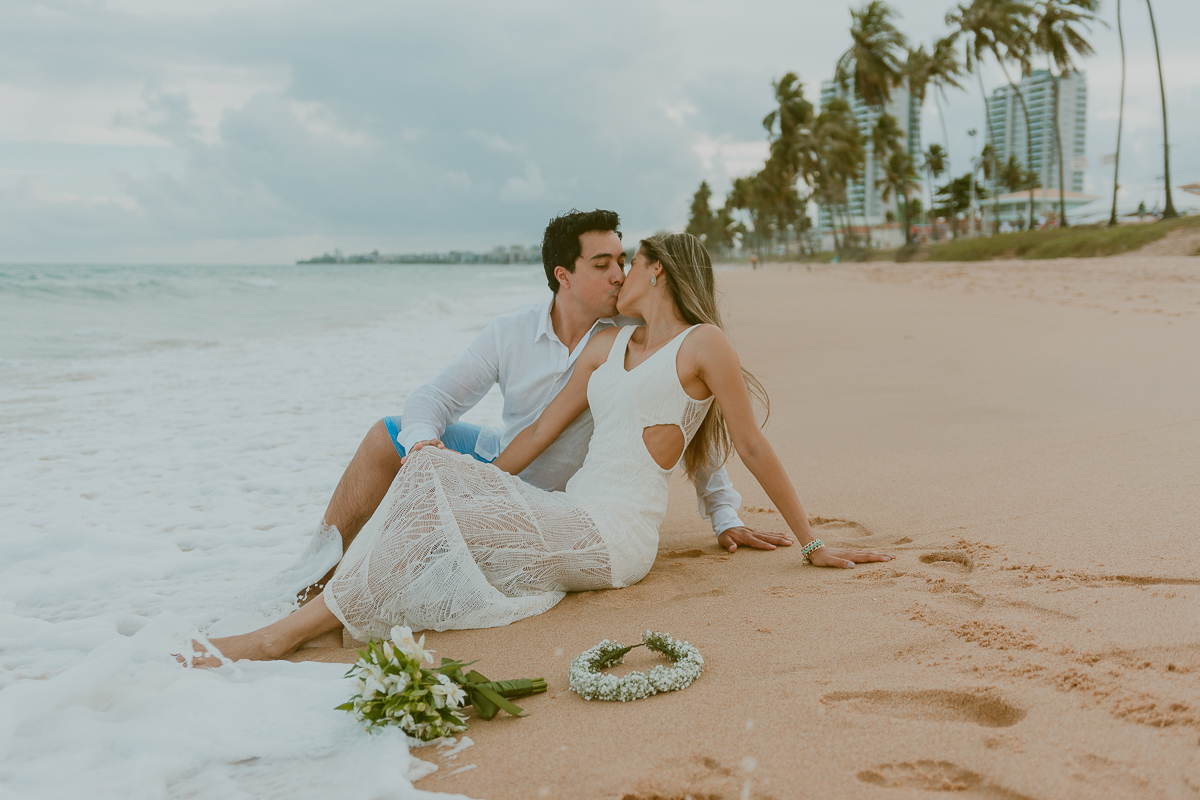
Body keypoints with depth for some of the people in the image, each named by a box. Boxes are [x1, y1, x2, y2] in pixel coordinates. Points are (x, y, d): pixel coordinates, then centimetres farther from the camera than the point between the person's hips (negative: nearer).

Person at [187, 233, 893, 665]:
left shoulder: (703, 343, -3)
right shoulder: (608, 346, 19)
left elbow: (755, 448, -1)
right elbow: (539, 435, 19)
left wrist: (812, 543, 2)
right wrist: (477, 490, 14)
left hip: (614, 536, -7)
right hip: (565, 516, 7)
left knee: (433, 518, -20)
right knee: (434, 467, -14)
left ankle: (285, 635, -13)